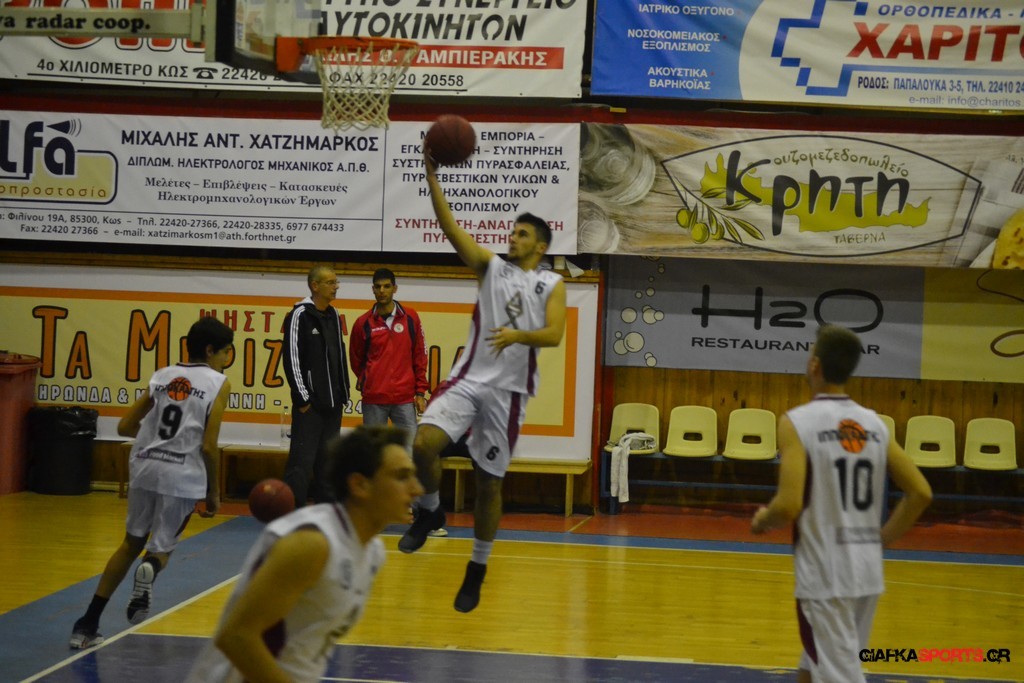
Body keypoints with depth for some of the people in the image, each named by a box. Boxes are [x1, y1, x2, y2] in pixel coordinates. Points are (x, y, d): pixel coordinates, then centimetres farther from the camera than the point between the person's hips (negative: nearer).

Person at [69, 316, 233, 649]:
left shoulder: (161, 376, 13)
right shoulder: (218, 383, -1)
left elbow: (125, 427, 14)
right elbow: (208, 447, -7)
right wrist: (214, 492, 4)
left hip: (144, 468, 4)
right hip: (183, 475, -4)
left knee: (132, 542, 21)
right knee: (161, 547, 15)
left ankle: (87, 625, 15)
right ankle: (149, 570, -24)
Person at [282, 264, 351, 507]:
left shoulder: (334, 316, 13)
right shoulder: (300, 315, -9)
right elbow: (292, 358, -12)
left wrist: (343, 395, 14)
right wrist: (302, 398, -14)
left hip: (333, 404, 7)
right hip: (309, 404, -7)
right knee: (302, 461, -9)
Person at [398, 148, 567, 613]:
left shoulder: (552, 284, 7)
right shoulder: (490, 266, 11)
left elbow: (553, 334, -7)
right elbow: (449, 227, -1)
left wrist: (518, 335, -27)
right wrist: (432, 175, -13)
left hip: (508, 389, -1)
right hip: (468, 378, 1)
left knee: (489, 483, 4)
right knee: (423, 443, -23)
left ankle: (477, 571, 19)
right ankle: (430, 511, 5)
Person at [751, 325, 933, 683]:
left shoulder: (797, 421, -11)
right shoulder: (875, 424, 7)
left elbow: (789, 506, -19)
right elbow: (920, 493, 6)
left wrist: (762, 520, 2)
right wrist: (880, 539, 16)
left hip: (825, 575, -6)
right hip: (868, 572, 7)